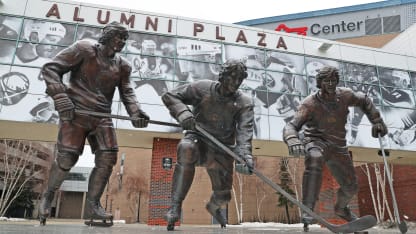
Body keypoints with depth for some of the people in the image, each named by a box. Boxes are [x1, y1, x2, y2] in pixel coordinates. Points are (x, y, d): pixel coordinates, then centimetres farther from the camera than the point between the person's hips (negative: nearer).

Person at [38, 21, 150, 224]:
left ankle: (93, 204, 6)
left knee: (107, 158, -7)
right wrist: (60, 98, -18)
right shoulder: (84, 49, -2)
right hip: (75, 112, -4)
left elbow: (127, 92, 4)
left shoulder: (122, 65, 11)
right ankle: (48, 195, 22)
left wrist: (136, 112, -16)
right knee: (67, 158, -7)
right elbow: (50, 68, -4)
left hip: (102, 117, 5)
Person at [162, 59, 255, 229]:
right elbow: (170, 96, -7)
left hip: (221, 150, 2)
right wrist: (183, 112, -28)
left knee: (223, 196, 5)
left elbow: (245, 130, -21)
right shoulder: (203, 88, -9)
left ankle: (213, 206, 47)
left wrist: (245, 155, -39)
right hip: (198, 139, -2)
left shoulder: (244, 103, -6)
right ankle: (175, 206, -28)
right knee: (187, 149, -38)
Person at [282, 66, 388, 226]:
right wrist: (293, 142, -49)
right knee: (315, 158, -42)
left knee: (350, 187, 13)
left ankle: (341, 208, 49)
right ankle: (307, 209, -39)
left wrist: (377, 121, 11)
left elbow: (363, 101, 16)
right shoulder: (310, 103, -20)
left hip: (338, 146, 5)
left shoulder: (345, 95, -6)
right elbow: (291, 126, -28)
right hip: (315, 141, -5)